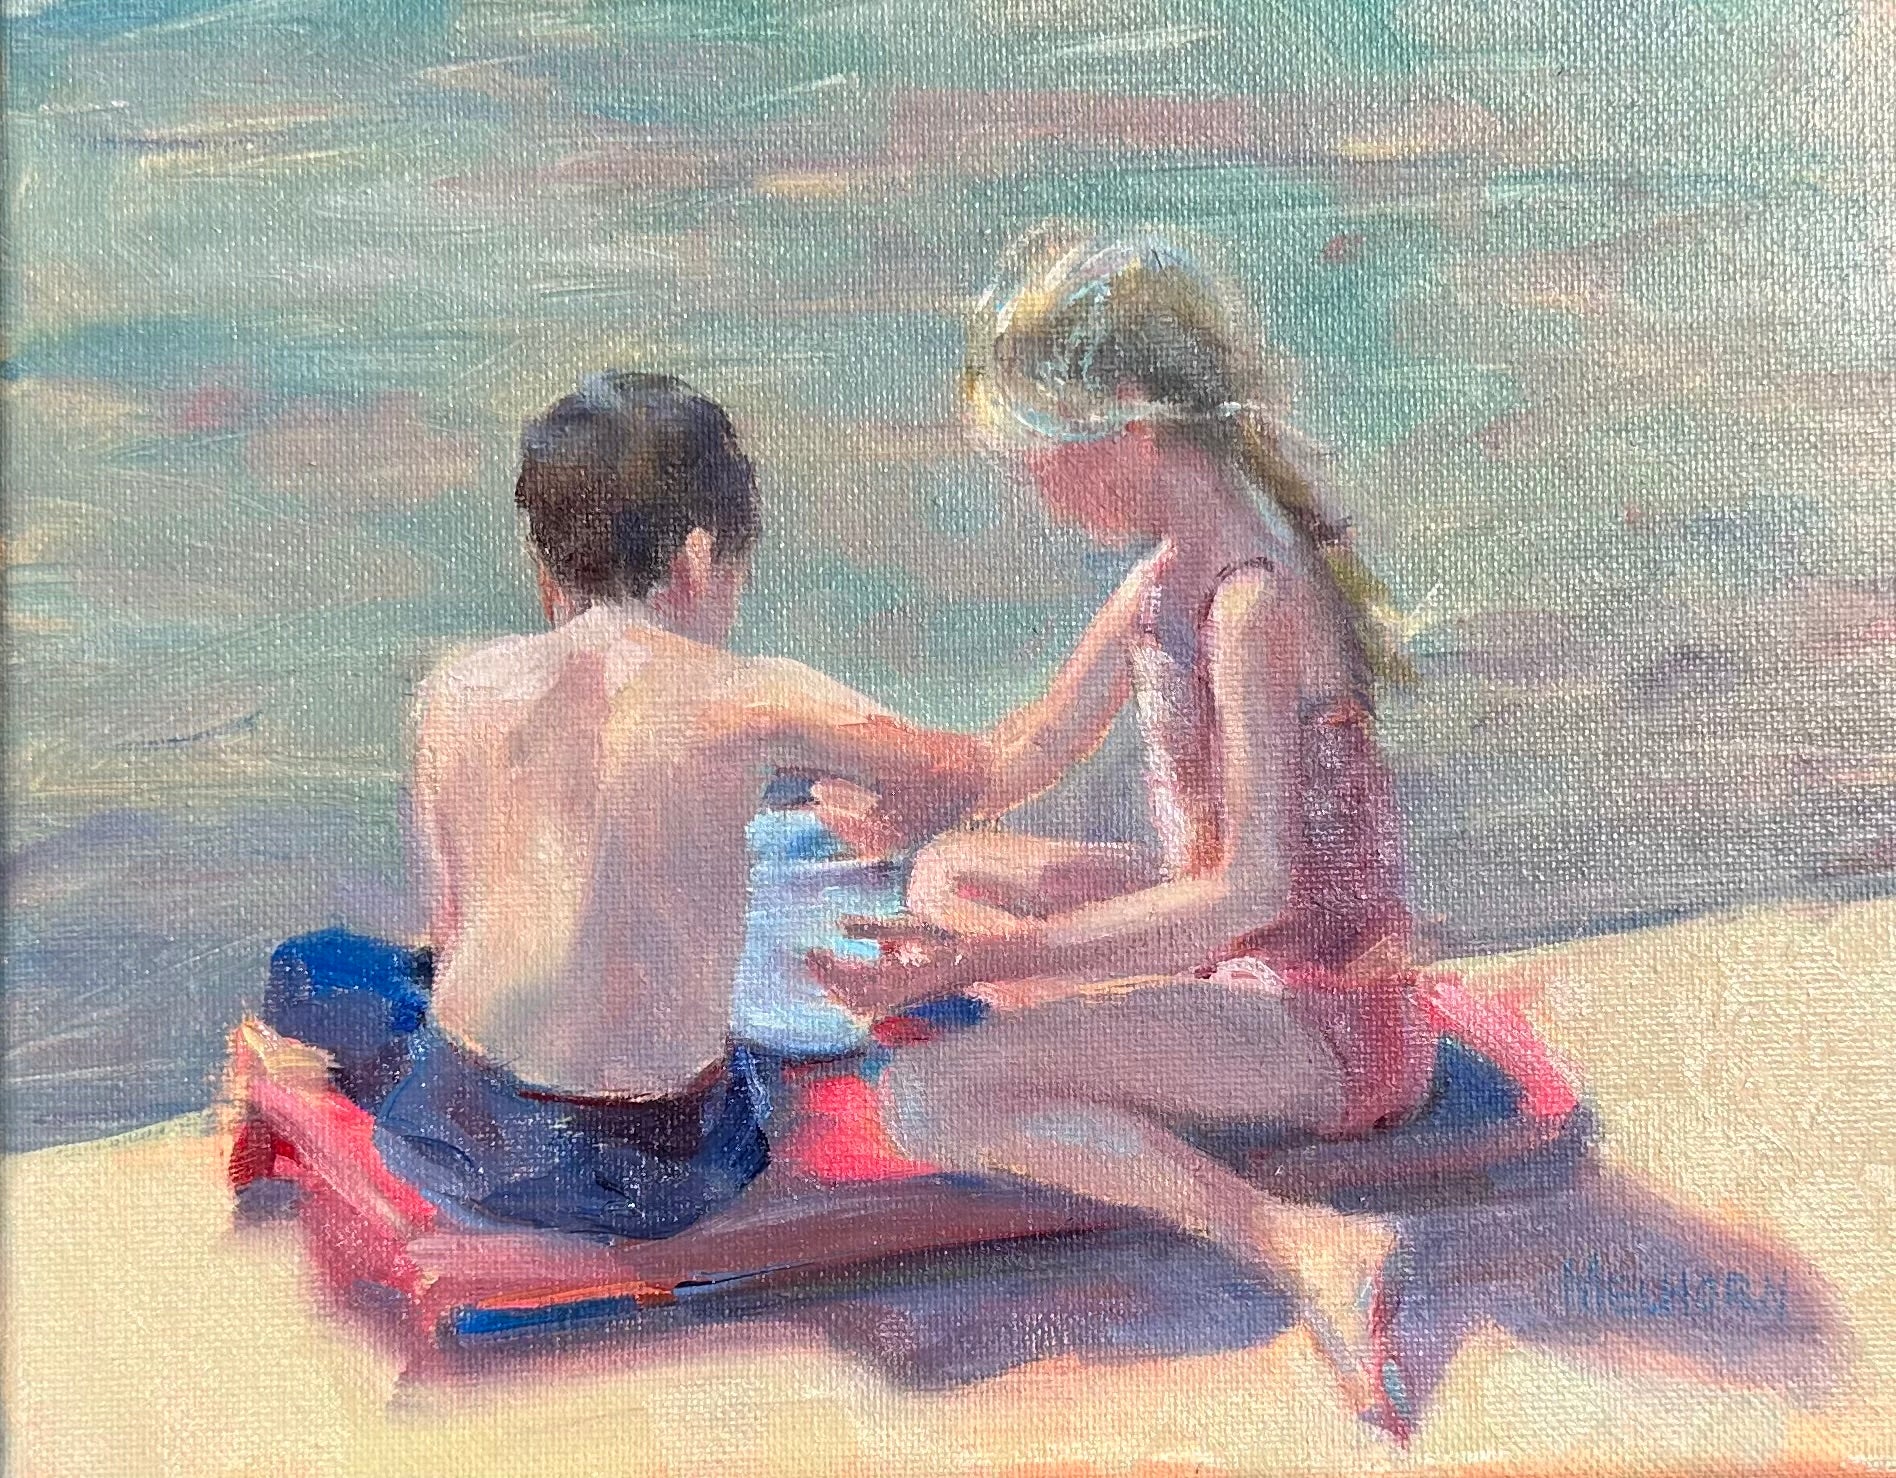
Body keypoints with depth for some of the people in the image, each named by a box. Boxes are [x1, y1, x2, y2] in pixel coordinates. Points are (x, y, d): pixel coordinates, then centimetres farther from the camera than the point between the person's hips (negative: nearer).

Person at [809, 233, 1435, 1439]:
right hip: (1233, 945, 10)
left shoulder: (1256, 602, -25)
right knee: (947, 872, 21)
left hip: (1320, 1010, -10)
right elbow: (1028, 755, 14)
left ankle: (1303, 1242, -24)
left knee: (926, 1100, -23)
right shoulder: (1173, 568, 3)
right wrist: (892, 801, 0)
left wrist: (992, 958, -31)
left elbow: (1251, 891, -30)